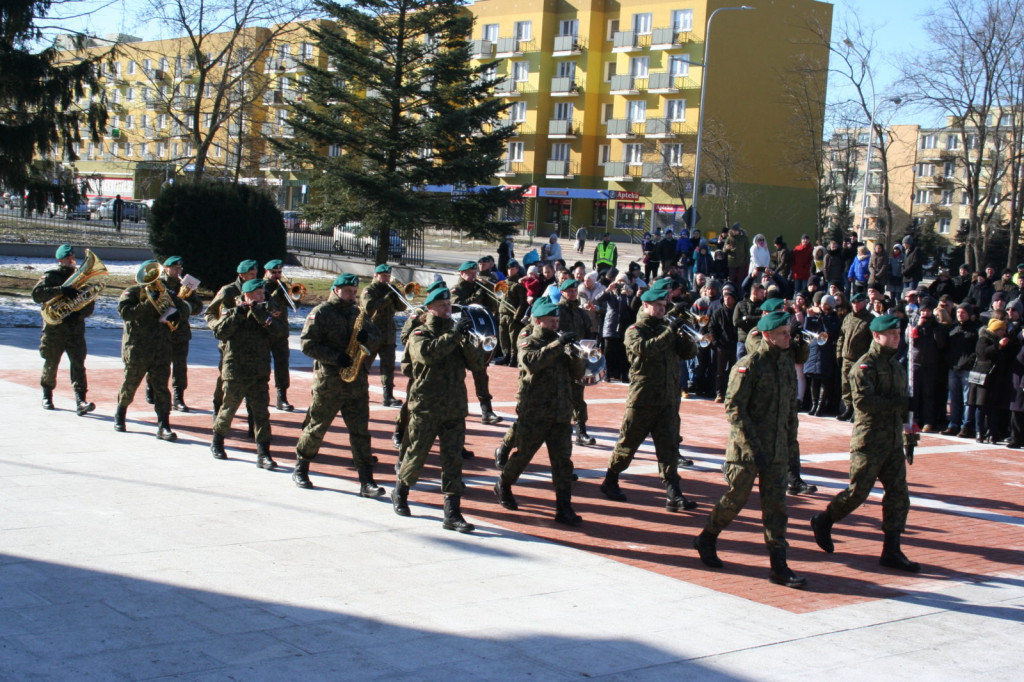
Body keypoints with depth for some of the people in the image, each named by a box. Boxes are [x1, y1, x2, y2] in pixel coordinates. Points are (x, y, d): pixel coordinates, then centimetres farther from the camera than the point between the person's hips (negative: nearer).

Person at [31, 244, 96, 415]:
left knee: (78, 364, -11)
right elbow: (37, 294, -16)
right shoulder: (50, 276, 2)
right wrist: (61, 290, -26)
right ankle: (47, 395, 32)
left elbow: (90, 304, 9)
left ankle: (80, 401, -20)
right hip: (53, 329, -1)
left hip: (76, 329, 1)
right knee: (51, 364, 10)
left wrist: (79, 314, -12)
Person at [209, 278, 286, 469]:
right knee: (228, 410, 12)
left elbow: (276, 329, -12)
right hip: (235, 372, -2)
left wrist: (259, 312, -17)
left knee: (262, 413, -5)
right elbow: (219, 333, -15)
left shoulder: (265, 313, 8)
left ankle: (263, 454, -4)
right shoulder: (231, 312, 1)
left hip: (260, 374, 2)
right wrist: (238, 313, -16)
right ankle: (217, 442, 34)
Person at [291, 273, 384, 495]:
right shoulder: (320, 313, -2)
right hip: (328, 381, -4)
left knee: (360, 431, 0)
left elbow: (377, 339, 17)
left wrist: (367, 337, -6)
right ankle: (300, 470, 23)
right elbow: (308, 344, -10)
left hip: (357, 381, 4)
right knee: (316, 427, 5)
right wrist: (335, 357, -19)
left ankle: (366, 481, -2)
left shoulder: (358, 313, 15)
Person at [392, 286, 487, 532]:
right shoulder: (420, 334, -1)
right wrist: (454, 335, -25)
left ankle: (452, 513, -1)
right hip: (425, 409, -4)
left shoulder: (455, 334, 13)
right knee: (415, 456, 6)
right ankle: (400, 492, 32)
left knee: (453, 461, -2)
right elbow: (427, 353, -25)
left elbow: (479, 362, 3)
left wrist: (466, 341, -13)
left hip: (455, 410, 4)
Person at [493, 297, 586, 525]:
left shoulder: (558, 343, 16)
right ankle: (503, 485, 34)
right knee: (522, 455, 8)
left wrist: (575, 354, -8)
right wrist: (558, 344, -28)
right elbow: (532, 362, -26)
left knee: (563, 460, -3)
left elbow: (578, 373, 11)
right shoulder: (528, 343, -2)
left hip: (561, 413, 5)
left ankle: (564, 508, -3)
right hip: (534, 413, -5)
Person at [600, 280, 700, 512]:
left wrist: (684, 336, -10)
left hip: (668, 401, 5)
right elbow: (645, 349, -24)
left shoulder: (666, 329, 15)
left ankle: (673, 495, -5)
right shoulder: (634, 331, -3)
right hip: (642, 400, -5)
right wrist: (670, 332, -24)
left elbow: (690, 353, 9)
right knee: (627, 444, 6)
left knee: (669, 447, -2)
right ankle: (610, 482, 23)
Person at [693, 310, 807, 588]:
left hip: (777, 450, 6)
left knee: (776, 505, 3)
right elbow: (733, 408, -17)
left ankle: (779, 567, 4)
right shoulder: (749, 365, -12)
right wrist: (753, 446, -20)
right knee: (735, 499, 5)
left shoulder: (787, 363, 10)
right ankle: (706, 540, 29)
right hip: (745, 449, -6)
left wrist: (791, 442, 13)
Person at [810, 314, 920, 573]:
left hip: (894, 441, 8)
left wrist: (907, 423, 10)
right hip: (869, 441, -8)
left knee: (898, 494, 2)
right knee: (858, 491, -3)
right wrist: (900, 403, -19)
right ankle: (822, 522, 21)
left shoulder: (896, 364, 16)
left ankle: (891, 551, 7)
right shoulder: (865, 365, -10)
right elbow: (864, 401, -22)